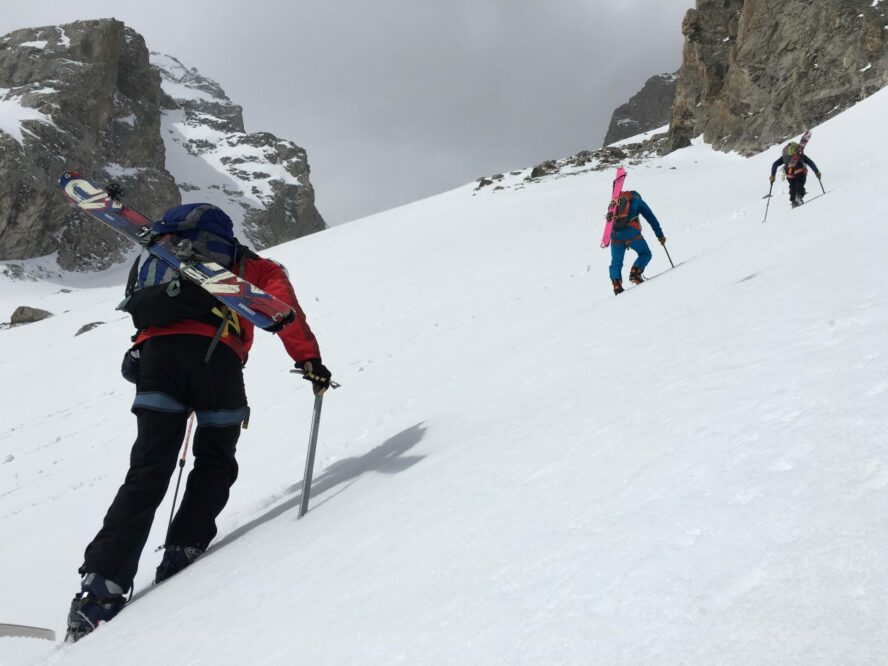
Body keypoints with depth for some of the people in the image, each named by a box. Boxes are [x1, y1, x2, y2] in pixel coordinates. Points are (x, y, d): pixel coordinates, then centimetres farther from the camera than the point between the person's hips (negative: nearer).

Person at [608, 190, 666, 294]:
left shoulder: (615, 201, 30)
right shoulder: (637, 200, 19)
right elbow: (651, 218, 16)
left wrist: (623, 242, 37)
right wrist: (660, 235, 20)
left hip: (615, 234, 3)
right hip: (631, 232, -3)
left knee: (616, 262, 12)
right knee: (645, 254, 15)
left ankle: (616, 284, -7)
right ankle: (635, 272, -5)